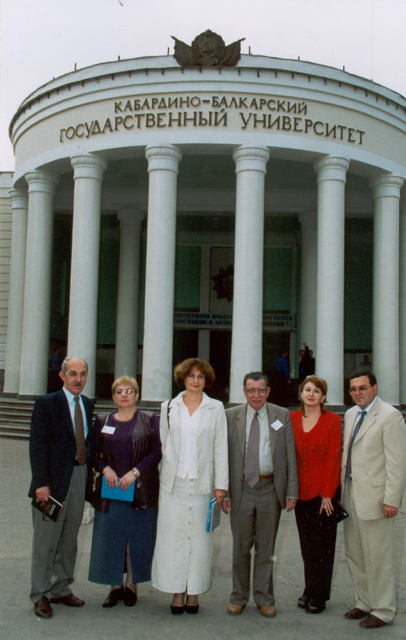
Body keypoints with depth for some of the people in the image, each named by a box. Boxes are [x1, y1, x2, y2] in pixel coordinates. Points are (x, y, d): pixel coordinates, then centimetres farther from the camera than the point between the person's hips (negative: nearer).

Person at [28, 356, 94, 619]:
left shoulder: (88, 405, 10)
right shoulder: (46, 403, -7)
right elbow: (37, 446, -11)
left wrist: (91, 472, 3)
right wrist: (41, 483, -17)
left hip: (80, 478, 6)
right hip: (54, 479, -5)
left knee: (69, 540, 14)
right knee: (46, 540, 2)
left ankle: (61, 589, 28)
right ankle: (41, 595, 15)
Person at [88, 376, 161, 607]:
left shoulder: (150, 420, 2)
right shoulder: (103, 421, 9)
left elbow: (157, 452, -5)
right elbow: (94, 452, 8)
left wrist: (135, 472, -15)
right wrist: (105, 468, -11)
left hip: (141, 490, -2)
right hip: (110, 489, 2)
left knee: (138, 537, 3)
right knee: (110, 537, 4)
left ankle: (132, 585, 18)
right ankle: (115, 586, 18)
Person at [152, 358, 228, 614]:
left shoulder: (216, 409, 4)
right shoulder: (169, 408, 8)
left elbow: (221, 449, 3)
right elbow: (163, 445, 10)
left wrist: (221, 485, -2)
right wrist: (165, 475, 4)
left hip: (203, 483, -1)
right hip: (174, 483, 1)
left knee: (199, 538, 3)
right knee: (173, 537, 2)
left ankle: (194, 591, 14)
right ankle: (177, 591, 12)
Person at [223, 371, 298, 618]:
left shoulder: (282, 416, 3)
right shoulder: (231, 416, 2)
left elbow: (290, 456, 3)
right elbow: (224, 456, 2)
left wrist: (292, 491, -2)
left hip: (270, 489, 0)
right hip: (241, 489, 0)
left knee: (266, 547, 10)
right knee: (240, 547, 10)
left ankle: (264, 598, 24)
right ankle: (239, 597, 25)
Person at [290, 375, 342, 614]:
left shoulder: (333, 421, -4)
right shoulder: (292, 419, 5)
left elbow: (334, 458, -8)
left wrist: (327, 494, -11)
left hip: (324, 492, -3)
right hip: (301, 491, 3)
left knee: (322, 544, 4)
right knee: (306, 544, 12)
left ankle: (319, 596, 16)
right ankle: (310, 590, 26)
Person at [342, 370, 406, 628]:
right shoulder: (351, 414, 13)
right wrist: (343, 487, 13)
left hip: (375, 496, -8)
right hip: (352, 493, 8)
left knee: (378, 557, 2)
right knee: (354, 554, 16)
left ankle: (384, 610, 17)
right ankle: (365, 603, 31)